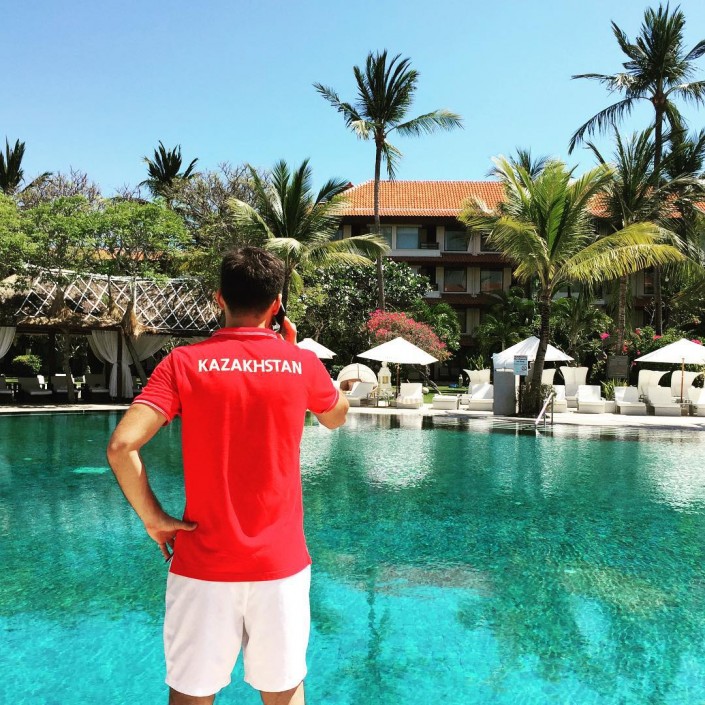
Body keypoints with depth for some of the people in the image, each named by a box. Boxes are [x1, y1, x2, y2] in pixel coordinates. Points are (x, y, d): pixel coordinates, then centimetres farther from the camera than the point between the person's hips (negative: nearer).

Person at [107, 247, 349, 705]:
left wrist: (153, 518, -4)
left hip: (204, 564, -1)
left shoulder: (184, 363, -6)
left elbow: (121, 447, -16)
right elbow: (337, 417, 18)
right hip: (280, 564, 1)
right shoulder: (302, 363, -3)